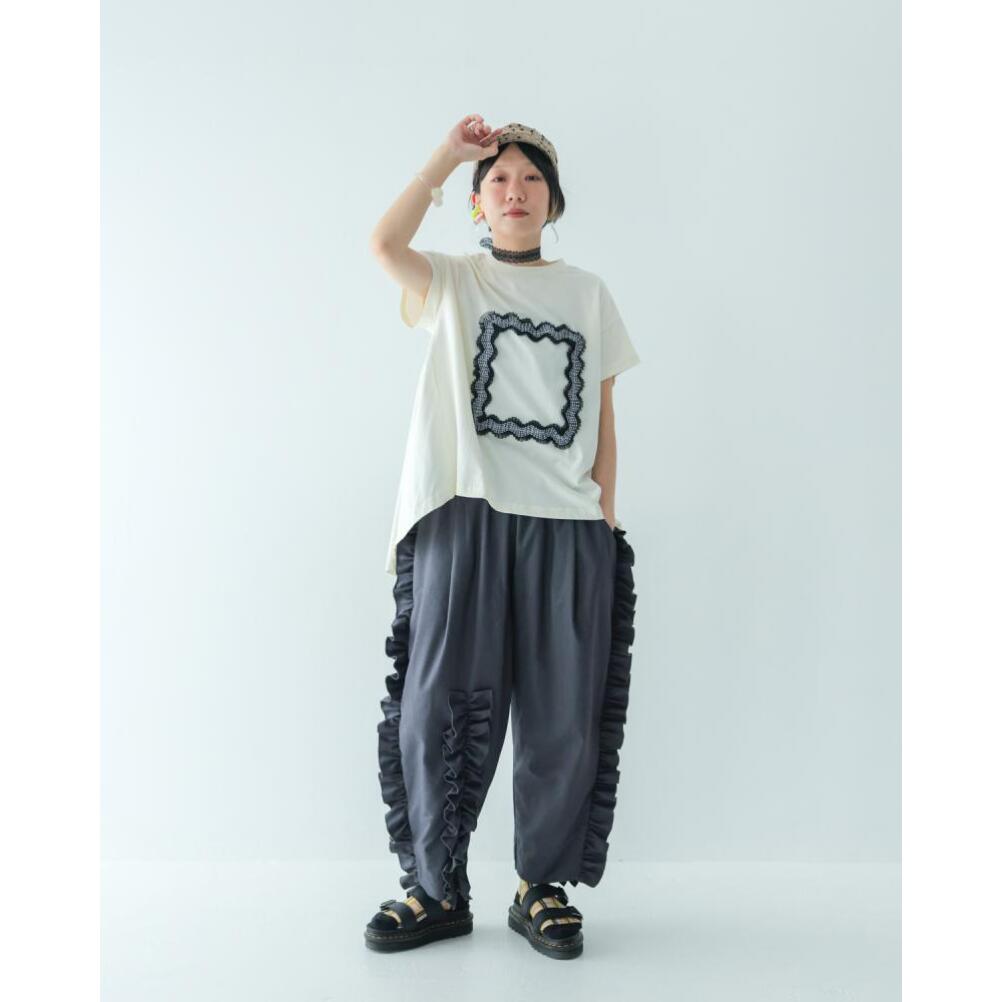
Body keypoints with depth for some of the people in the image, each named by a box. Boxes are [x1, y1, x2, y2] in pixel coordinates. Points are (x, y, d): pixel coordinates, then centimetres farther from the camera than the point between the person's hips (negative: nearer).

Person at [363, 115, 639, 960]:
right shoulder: (452, 281, 12)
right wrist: (448, 155, -3)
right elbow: (386, 242, -10)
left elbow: (605, 415, 15)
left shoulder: (588, 293, 18)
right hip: (466, 512, -1)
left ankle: (543, 885, 19)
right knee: (438, 704, -2)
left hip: (569, 523, 2)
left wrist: (606, 509, 5)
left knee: (563, 716, 2)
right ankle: (438, 889, 14)